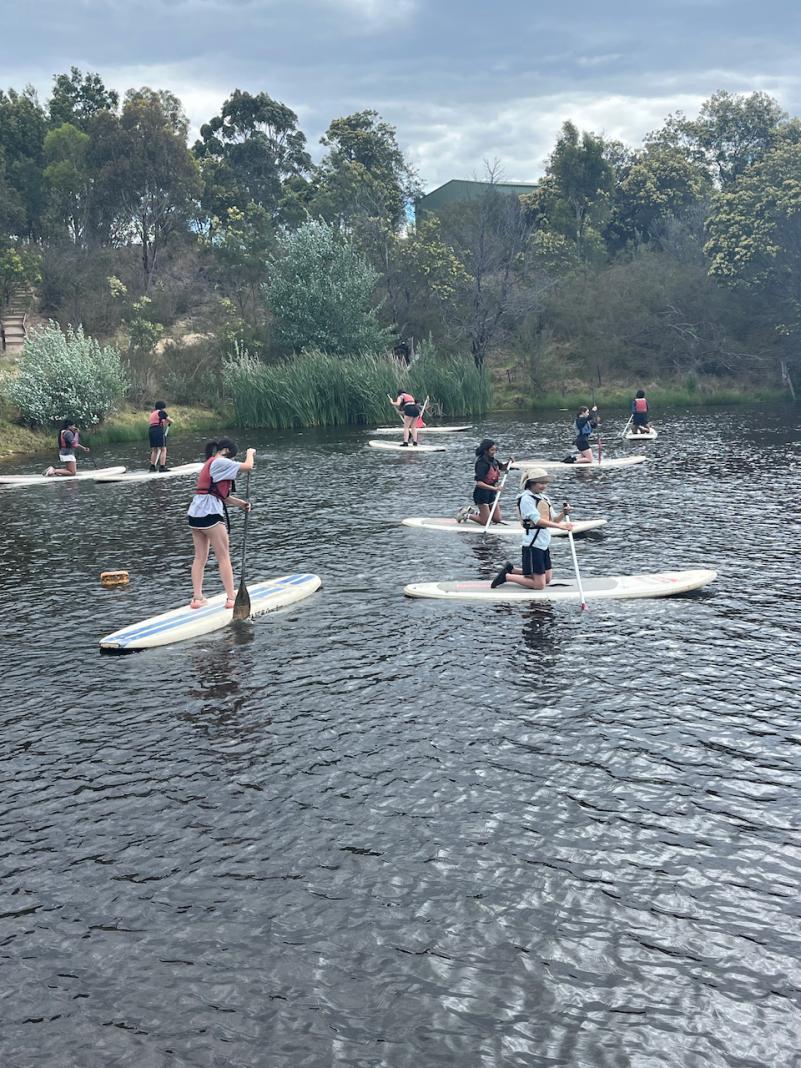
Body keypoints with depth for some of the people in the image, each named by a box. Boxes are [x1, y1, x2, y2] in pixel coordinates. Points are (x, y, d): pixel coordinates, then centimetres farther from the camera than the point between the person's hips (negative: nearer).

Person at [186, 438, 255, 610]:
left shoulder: (209, 464, 21)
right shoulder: (220, 463, -8)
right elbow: (248, 466, -10)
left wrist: (238, 502, 13)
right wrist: (250, 453, 10)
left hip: (195, 512, 9)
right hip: (210, 513, -9)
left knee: (200, 557, 10)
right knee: (224, 557, -2)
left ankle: (197, 597, 7)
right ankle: (231, 597, -1)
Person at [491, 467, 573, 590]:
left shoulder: (543, 498, 12)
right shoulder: (526, 498, -14)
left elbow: (553, 519, 10)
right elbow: (538, 520, -24)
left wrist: (563, 513, -11)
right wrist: (561, 526, -29)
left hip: (544, 545, 9)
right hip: (533, 546, -9)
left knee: (547, 579, 17)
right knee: (539, 584, -8)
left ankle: (511, 570, 24)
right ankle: (506, 576, 5)